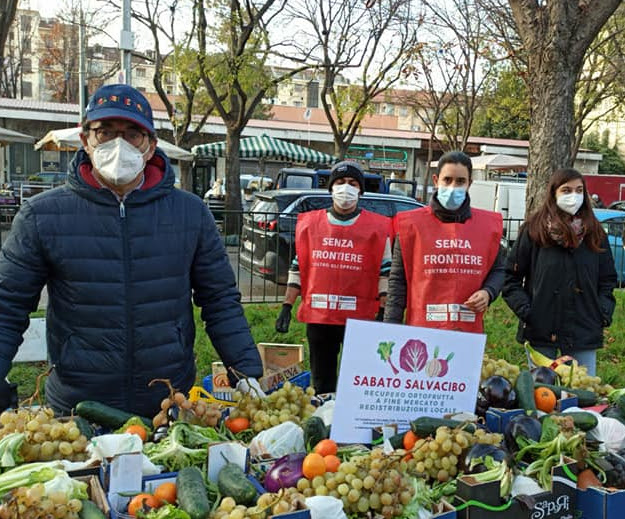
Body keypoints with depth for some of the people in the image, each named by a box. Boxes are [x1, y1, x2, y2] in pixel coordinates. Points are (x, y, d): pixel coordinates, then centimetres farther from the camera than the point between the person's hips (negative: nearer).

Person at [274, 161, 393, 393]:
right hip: (317, 317, 3)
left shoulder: (377, 227, 1)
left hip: (360, 319, -2)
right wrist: (287, 307, 6)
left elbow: (385, 273, 1)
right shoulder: (309, 223, 9)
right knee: (322, 385, 14)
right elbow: (297, 269, 11)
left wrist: (383, 314, -6)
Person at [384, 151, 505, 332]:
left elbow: (498, 269, 21)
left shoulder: (488, 224, 8)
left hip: (469, 331, 2)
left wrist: (488, 292, -2)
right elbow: (398, 280, 2)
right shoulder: (412, 223, 2)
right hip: (421, 330, -2)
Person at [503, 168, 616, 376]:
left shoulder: (595, 233, 6)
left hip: (584, 333, 2)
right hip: (540, 330, -2)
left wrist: (604, 313, 0)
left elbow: (608, 279, 13)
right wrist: (524, 310, -11)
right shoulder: (535, 230, -2)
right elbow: (511, 276, 0)